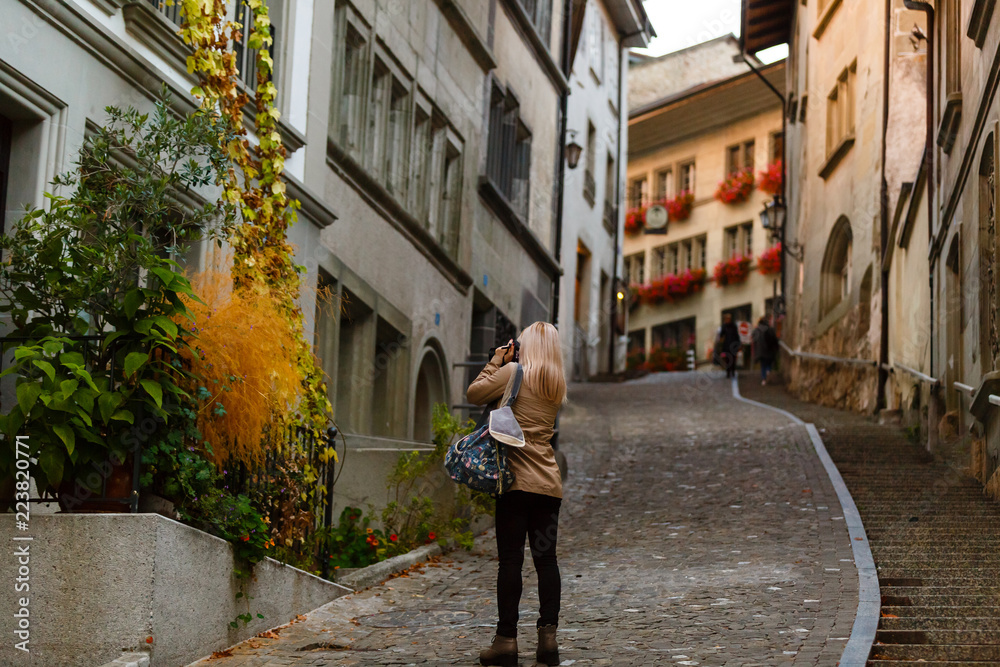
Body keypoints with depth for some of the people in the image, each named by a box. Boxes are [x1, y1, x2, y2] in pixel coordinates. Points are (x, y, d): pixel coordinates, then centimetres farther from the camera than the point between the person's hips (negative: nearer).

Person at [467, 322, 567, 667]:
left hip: (517, 479, -5)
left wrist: (496, 361, 9)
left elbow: (474, 393, 0)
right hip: (550, 482, 5)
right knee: (546, 558, 6)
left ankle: (506, 639, -3)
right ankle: (548, 635, 3)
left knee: (511, 558, -4)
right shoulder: (558, 385, 13)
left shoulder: (513, 372, -5)